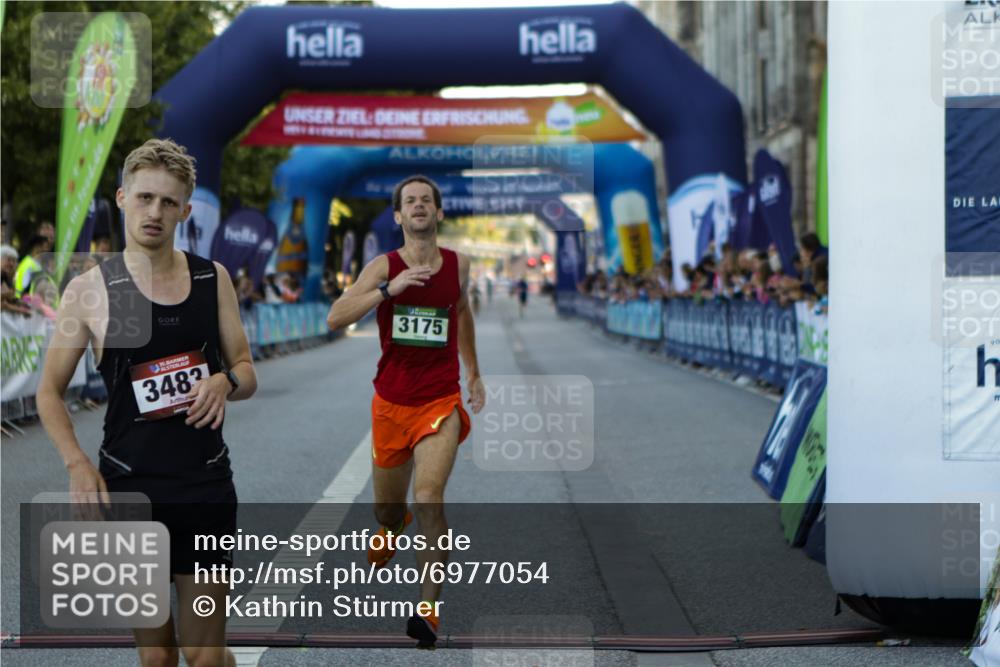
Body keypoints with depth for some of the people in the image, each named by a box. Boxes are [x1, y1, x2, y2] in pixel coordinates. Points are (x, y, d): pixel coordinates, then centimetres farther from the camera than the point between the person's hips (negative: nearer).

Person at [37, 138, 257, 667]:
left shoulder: (213, 279, 4)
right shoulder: (89, 289, -3)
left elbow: (246, 373, 12)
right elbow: (49, 391, 4)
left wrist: (225, 381, -12)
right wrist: (77, 465, -11)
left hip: (207, 485, 1)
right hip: (128, 488, -1)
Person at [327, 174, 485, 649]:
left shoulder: (458, 265, 2)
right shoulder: (384, 267, -5)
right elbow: (335, 319, -19)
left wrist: (473, 373, 28)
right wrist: (388, 290, -30)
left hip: (441, 401, -1)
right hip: (391, 402, 1)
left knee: (428, 499, -21)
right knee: (387, 508, 15)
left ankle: (428, 608, -12)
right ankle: (392, 528, 54)